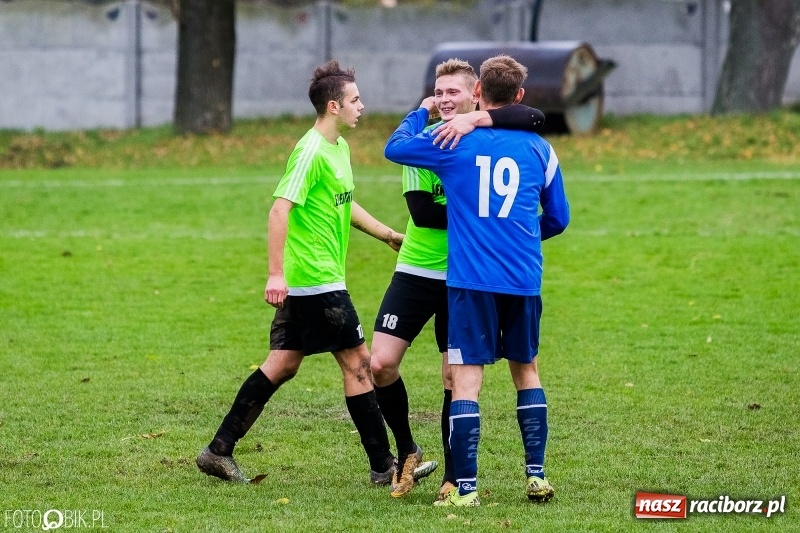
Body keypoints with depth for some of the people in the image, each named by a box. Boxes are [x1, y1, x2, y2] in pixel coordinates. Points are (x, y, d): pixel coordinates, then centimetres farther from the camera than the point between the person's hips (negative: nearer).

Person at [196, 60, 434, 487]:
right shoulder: (312, 151, -17)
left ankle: (219, 451, 11)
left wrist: (389, 235, 31)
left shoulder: (339, 147, 14)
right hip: (318, 281, -10)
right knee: (357, 363, -2)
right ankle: (383, 466, 5)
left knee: (282, 365, 10)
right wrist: (276, 273, -28)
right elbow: (280, 209, -23)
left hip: (303, 282, 10)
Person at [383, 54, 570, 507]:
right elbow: (559, 218, 15)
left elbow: (394, 147, 13)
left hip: (471, 279, -3)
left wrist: (422, 112, 30)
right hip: (524, 279, 3)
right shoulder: (539, 149, 5)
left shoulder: (452, 140, -2)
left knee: (467, 379, -3)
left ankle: (466, 487, -9)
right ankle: (537, 475, 17)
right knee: (526, 371, 19)